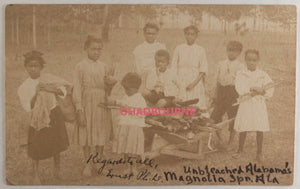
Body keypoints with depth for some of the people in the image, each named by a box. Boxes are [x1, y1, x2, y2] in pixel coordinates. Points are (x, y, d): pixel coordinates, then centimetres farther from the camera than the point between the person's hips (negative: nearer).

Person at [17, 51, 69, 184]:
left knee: (56, 144, 13)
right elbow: (28, 107, -14)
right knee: (37, 147, -1)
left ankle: (57, 169, 35)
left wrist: (51, 89, -17)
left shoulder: (49, 78, -3)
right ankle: (36, 175, 19)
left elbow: (63, 92, 1)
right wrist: (36, 93, -25)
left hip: (54, 115, 2)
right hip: (38, 119, -2)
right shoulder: (23, 87, -8)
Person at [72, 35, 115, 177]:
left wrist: (110, 83, -9)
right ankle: (87, 164, 22)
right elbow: (77, 89, -8)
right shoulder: (80, 67, -6)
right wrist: (79, 110, -12)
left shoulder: (104, 67, 6)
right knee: (87, 135, 6)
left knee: (101, 135, 11)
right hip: (87, 105, -3)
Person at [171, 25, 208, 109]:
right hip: (181, 83, 1)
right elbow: (174, 67, 9)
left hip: (196, 83, 0)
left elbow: (203, 70, 2)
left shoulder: (200, 50, 5)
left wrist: (194, 82, -10)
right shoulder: (179, 49, 8)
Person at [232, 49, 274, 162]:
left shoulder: (263, 75, 4)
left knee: (260, 129, 2)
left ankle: (259, 152, 17)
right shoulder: (241, 74, 1)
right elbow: (240, 90, -13)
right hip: (245, 105, -1)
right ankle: (240, 150, 23)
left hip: (259, 105, 1)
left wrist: (258, 92, -16)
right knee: (243, 129, 5)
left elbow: (269, 91, -2)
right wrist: (256, 88, -17)